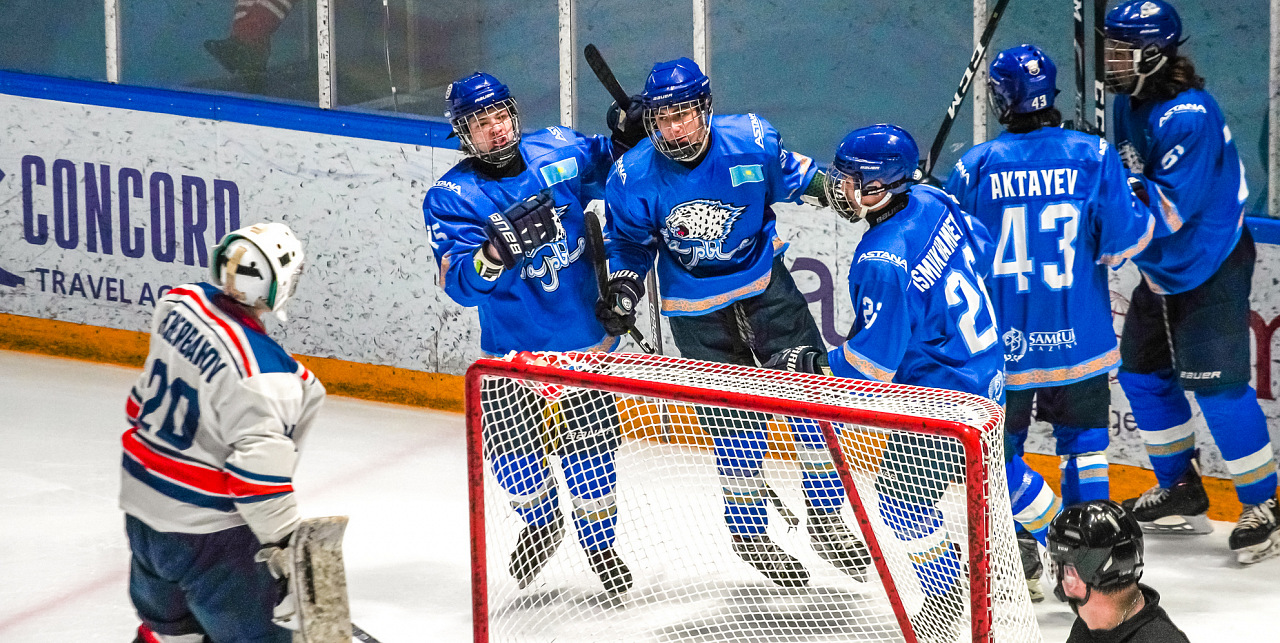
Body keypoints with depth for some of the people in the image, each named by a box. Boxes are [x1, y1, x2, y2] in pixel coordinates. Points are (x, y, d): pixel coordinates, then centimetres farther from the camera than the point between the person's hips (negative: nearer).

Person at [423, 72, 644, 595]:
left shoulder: (560, 151, -3)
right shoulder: (451, 198, -12)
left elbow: (610, 167, 20)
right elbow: (461, 284, -22)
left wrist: (626, 135, -2)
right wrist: (498, 250, -41)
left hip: (584, 336, 2)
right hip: (513, 347, -1)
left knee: (590, 446, 2)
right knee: (511, 448, -7)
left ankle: (599, 543, 25)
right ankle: (541, 521, 26)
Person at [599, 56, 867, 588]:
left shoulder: (749, 140, -17)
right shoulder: (634, 178, -17)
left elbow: (789, 175, 6)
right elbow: (630, 240, 1)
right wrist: (624, 286, -13)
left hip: (766, 287, 1)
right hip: (698, 312, -1)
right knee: (736, 424, -1)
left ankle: (826, 521, 13)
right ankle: (749, 532, 21)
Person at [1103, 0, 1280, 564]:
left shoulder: (1187, 116, -27)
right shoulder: (1130, 104, 2)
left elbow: (1173, 210, -31)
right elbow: (1124, 181, 18)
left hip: (1211, 270, -10)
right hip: (1162, 270, 10)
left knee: (1217, 385, -11)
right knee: (1142, 372, 14)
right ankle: (1180, 491, 28)